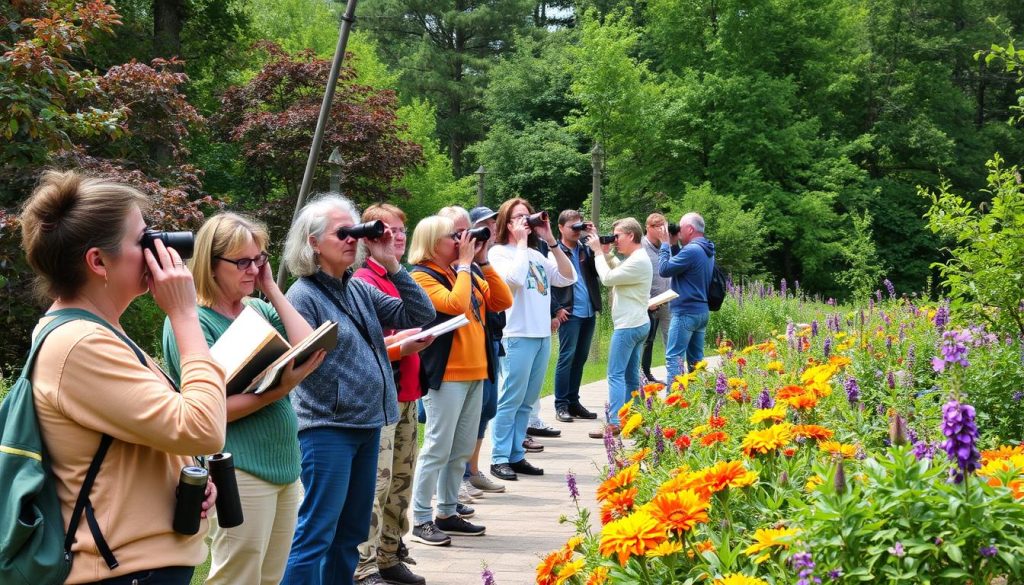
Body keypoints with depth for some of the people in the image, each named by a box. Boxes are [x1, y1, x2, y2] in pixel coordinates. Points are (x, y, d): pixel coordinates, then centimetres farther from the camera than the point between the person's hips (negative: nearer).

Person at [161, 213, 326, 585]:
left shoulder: (260, 310, 10)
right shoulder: (191, 320, -11)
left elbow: (312, 353, -2)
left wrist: (272, 290, -1)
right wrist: (278, 390, -26)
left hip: (286, 466, 7)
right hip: (240, 472, -7)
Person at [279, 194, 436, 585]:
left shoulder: (359, 289, 11)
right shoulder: (303, 296, -9)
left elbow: (422, 316, 7)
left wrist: (391, 264, -2)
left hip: (368, 425, 8)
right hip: (327, 429, -8)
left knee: (351, 533, 14)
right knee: (315, 534, -6)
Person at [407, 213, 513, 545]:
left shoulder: (466, 274, 15)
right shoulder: (422, 276, -9)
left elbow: (503, 301, 8)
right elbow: (455, 304, -24)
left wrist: (483, 262, 3)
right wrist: (465, 264, -13)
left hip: (475, 374, 8)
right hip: (445, 375, -8)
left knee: (462, 450, 12)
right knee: (438, 449, -6)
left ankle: (447, 512, 22)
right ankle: (421, 519, 1)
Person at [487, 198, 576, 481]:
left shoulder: (537, 254, 15)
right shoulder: (499, 252, -3)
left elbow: (568, 278, 7)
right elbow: (515, 277, -22)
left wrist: (551, 241, 2)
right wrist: (521, 241, -10)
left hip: (543, 336, 7)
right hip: (517, 335, -7)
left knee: (526, 402, 10)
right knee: (510, 400, -5)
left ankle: (517, 455, 16)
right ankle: (500, 458, 0)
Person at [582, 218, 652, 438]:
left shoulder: (638, 262, -18)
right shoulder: (636, 259, 15)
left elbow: (607, 278, -18)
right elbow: (616, 271, 22)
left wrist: (598, 252, -8)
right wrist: (606, 253, 8)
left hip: (628, 326, -11)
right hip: (637, 324, 11)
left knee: (616, 374, -10)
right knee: (631, 376, 13)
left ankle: (615, 423, -13)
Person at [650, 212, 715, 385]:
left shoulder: (691, 250, -18)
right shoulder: (707, 251, 13)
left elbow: (664, 270, -14)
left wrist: (665, 244, -4)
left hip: (686, 312, -10)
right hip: (702, 311, 10)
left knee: (674, 358, -9)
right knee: (695, 359, 12)